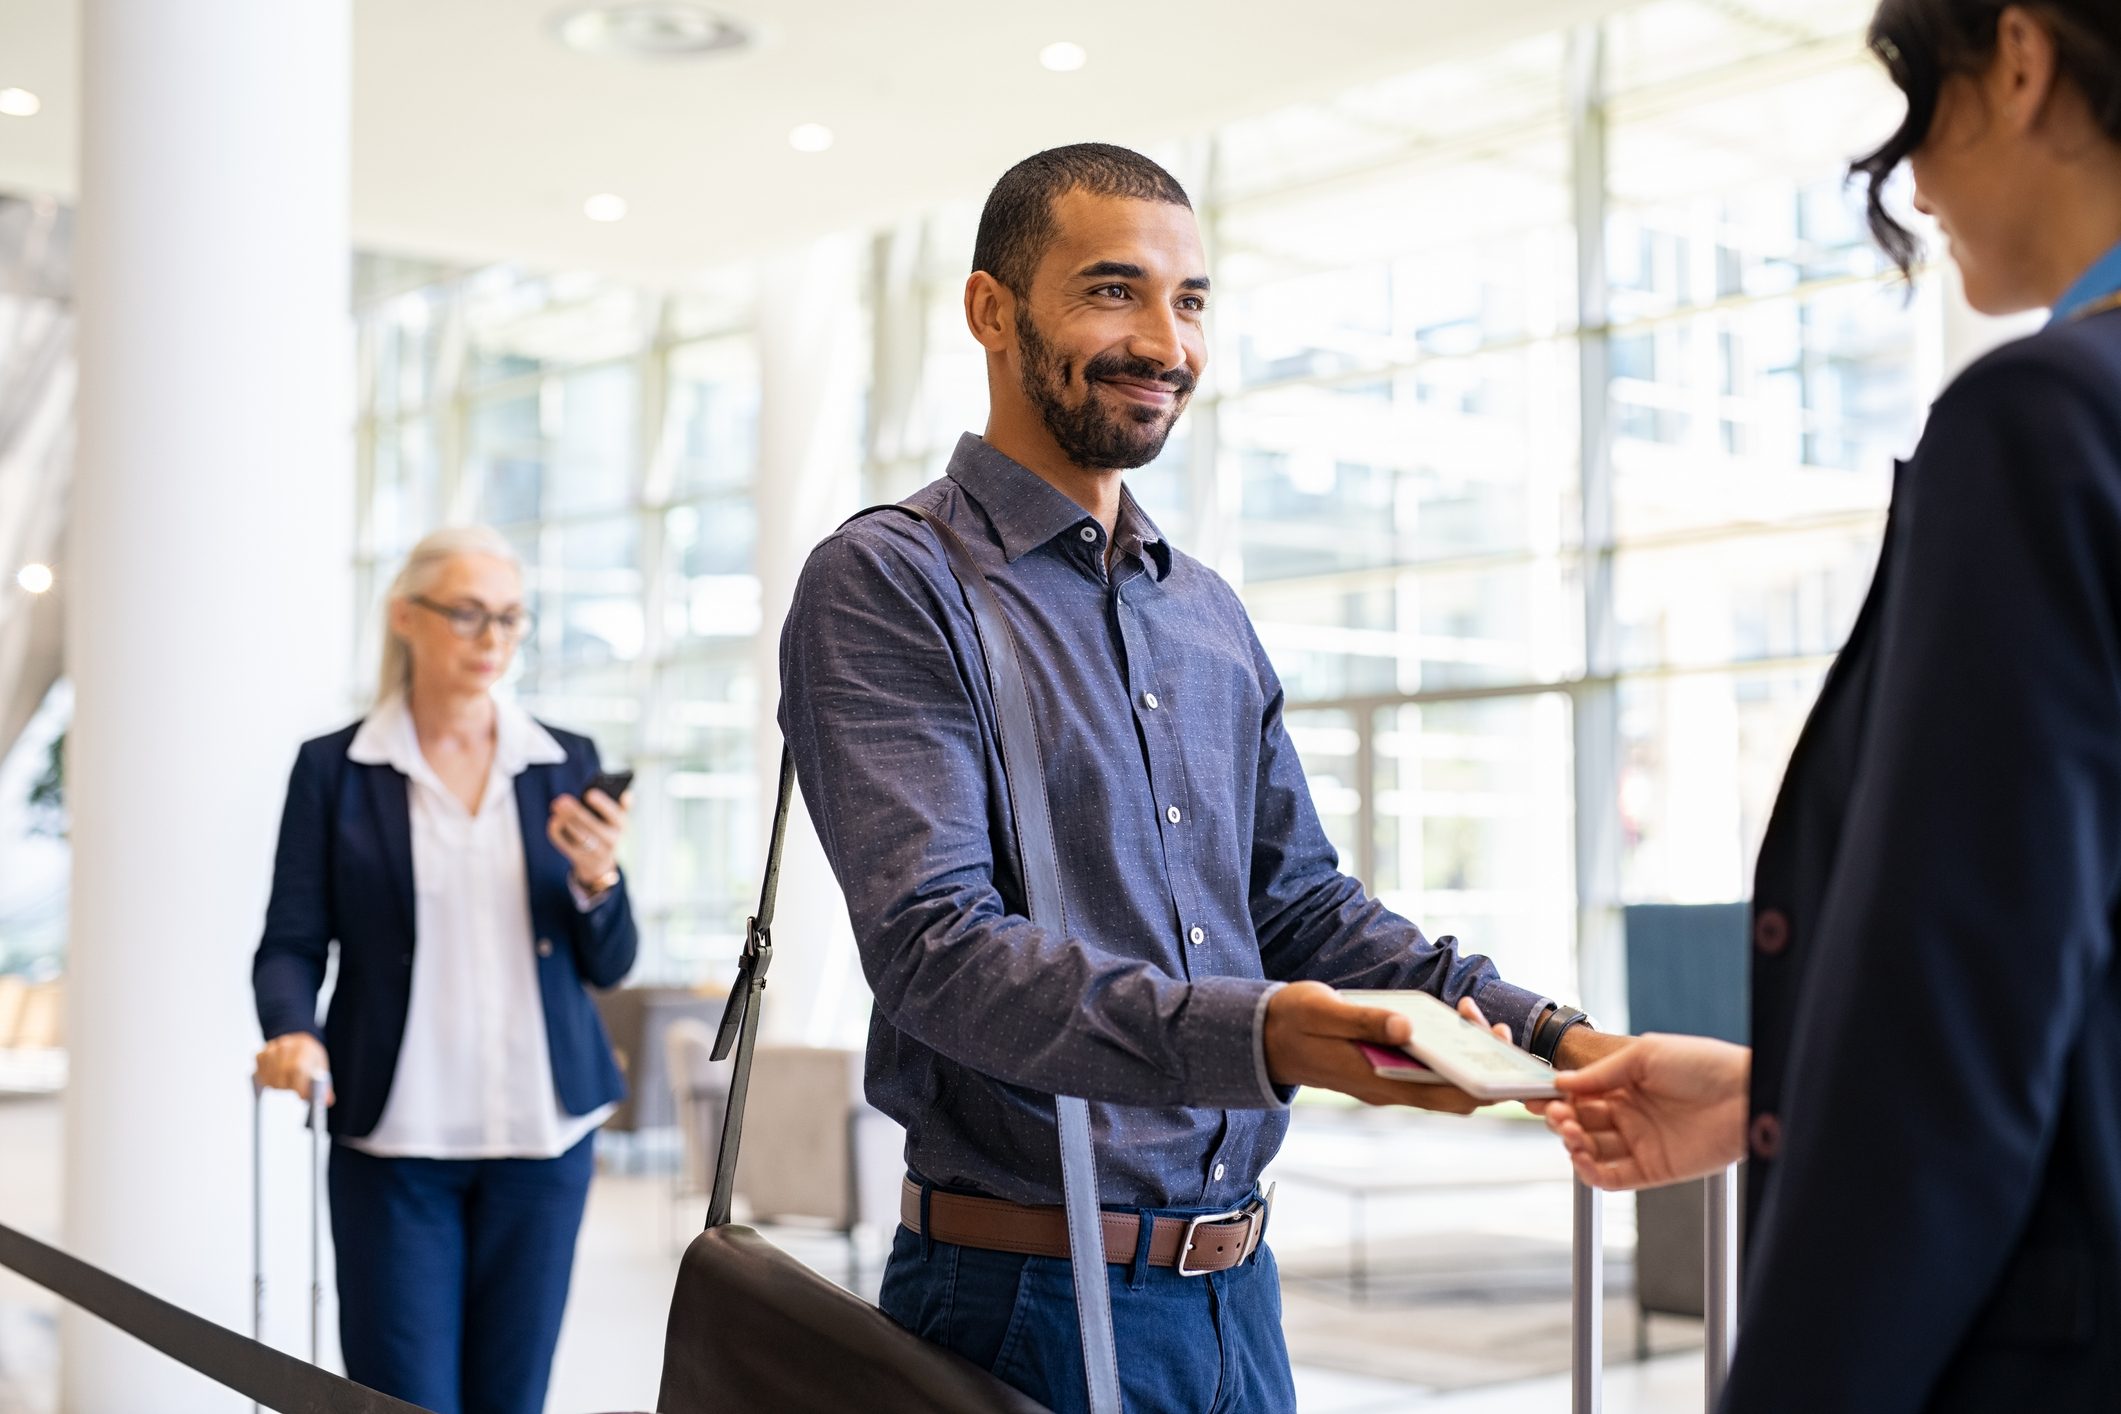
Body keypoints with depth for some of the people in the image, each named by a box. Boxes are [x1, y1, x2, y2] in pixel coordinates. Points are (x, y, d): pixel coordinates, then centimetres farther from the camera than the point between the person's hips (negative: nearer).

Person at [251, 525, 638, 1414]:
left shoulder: (566, 764, 7)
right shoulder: (334, 768, 2)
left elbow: (608, 967, 7)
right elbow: (291, 942, 1)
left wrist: (597, 882, -14)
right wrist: (293, 1033, -20)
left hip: (540, 1131, 2)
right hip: (394, 1137, -2)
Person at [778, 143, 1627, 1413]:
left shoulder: (1211, 616, 14)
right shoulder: (886, 584, -10)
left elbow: (1302, 904, 14)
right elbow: (937, 946, -20)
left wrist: (1548, 1037, -1)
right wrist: (1254, 1037, -33)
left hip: (1239, 1291, 7)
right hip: (1029, 1301, -7)